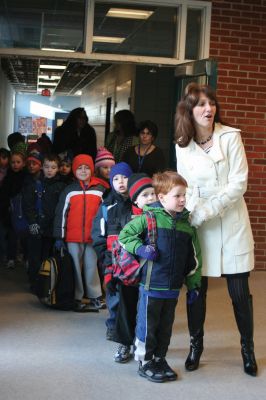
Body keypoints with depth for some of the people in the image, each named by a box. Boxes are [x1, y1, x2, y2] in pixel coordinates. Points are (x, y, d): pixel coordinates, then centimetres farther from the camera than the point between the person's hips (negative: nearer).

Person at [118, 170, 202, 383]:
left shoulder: (187, 224, 5)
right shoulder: (149, 218, -9)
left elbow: (194, 257, 11)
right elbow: (125, 235, -1)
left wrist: (193, 285, 11)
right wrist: (141, 249, -15)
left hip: (173, 287, 5)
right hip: (151, 285, -5)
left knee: (166, 326, 16)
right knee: (147, 325, 5)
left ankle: (159, 359, 30)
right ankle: (145, 362, 19)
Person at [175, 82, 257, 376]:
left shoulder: (230, 136, -6)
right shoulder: (182, 146, 3)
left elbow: (239, 183, -10)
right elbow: (184, 187, 6)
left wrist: (204, 212, -16)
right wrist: (191, 213, -15)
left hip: (231, 223, -2)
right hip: (197, 226, 2)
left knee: (240, 293, 3)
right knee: (197, 290, 7)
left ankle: (247, 348, 22)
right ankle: (196, 345, 25)